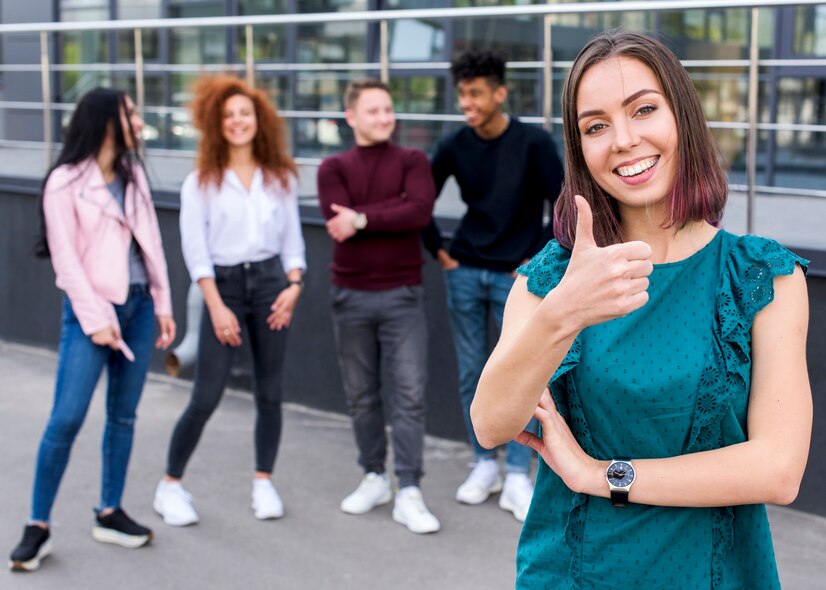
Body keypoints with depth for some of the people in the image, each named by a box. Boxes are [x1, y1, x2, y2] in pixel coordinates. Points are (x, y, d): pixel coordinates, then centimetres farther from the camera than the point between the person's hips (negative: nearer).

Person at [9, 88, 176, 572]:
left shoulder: (133, 174, 10)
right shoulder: (66, 181, -8)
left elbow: (152, 242, 12)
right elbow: (66, 258, -11)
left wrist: (163, 305, 8)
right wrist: (95, 319, -14)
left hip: (138, 305, 6)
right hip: (91, 310, -6)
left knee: (124, 414, 9)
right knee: (66, 419, -8)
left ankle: (110, 513, 19)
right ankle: (38, 527, 0)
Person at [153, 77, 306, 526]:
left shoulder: (280, 177, 8)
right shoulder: (202, 181, 0)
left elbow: (292, 236, 10)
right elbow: (194, 249, -5)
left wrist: (293, 284, -5)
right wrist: (216, 306, -12)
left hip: (270, 281, 3)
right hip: (224, 285, -3)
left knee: (269, 393, 7)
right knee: (205, 397, -5)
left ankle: (264, 483, 20)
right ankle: (170, 485, 9)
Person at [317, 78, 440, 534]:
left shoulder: (412, 162, 3)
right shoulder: (334, 168, 5)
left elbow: (420, 212, -16)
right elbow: (339, 220, -13)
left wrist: (363, 218, -17)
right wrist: (395, 208, -15)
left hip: (401, 295, -2)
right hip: (350, 295, 2)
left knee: (409, 396, -5)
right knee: (361, 395, 11)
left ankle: (409, 494, -2)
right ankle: (374, 478, 26)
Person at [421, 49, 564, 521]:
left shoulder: (534, 143, -10)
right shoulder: (455, 146, 0)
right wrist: (439, 251, 7)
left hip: (515, 276, -3)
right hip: (465, 273, 3)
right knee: (472, 373, 9)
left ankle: (517, 478, 6)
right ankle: (485, 465, 23)